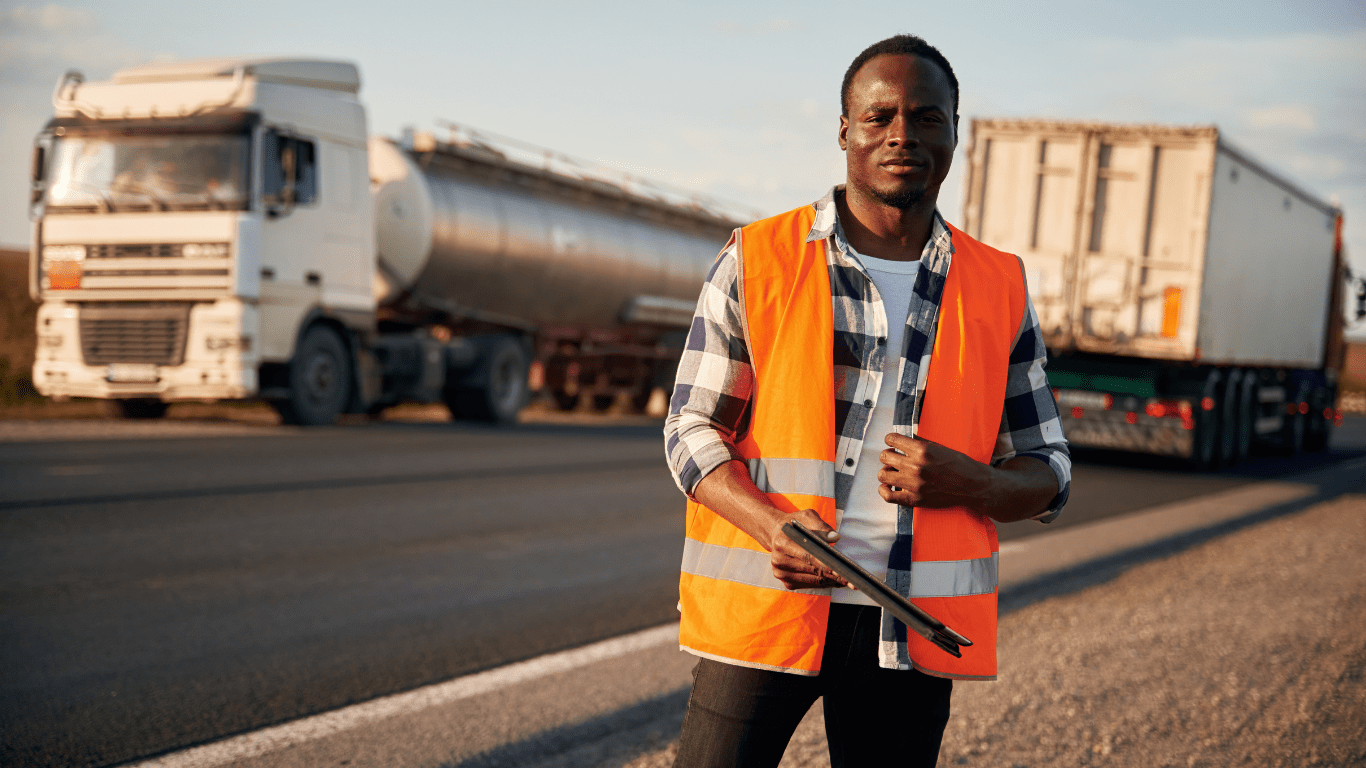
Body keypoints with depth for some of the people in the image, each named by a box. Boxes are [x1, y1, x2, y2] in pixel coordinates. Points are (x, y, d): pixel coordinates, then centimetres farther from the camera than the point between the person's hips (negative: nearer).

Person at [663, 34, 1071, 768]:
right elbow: (691, 431, 2)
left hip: (912, 627, 3)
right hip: (762, 607, -2)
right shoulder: (756, 260, 1)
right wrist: (769, 522, -17)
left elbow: (1047, 474, 12)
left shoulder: (1000, 289, 8)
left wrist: (967, 483, -11)